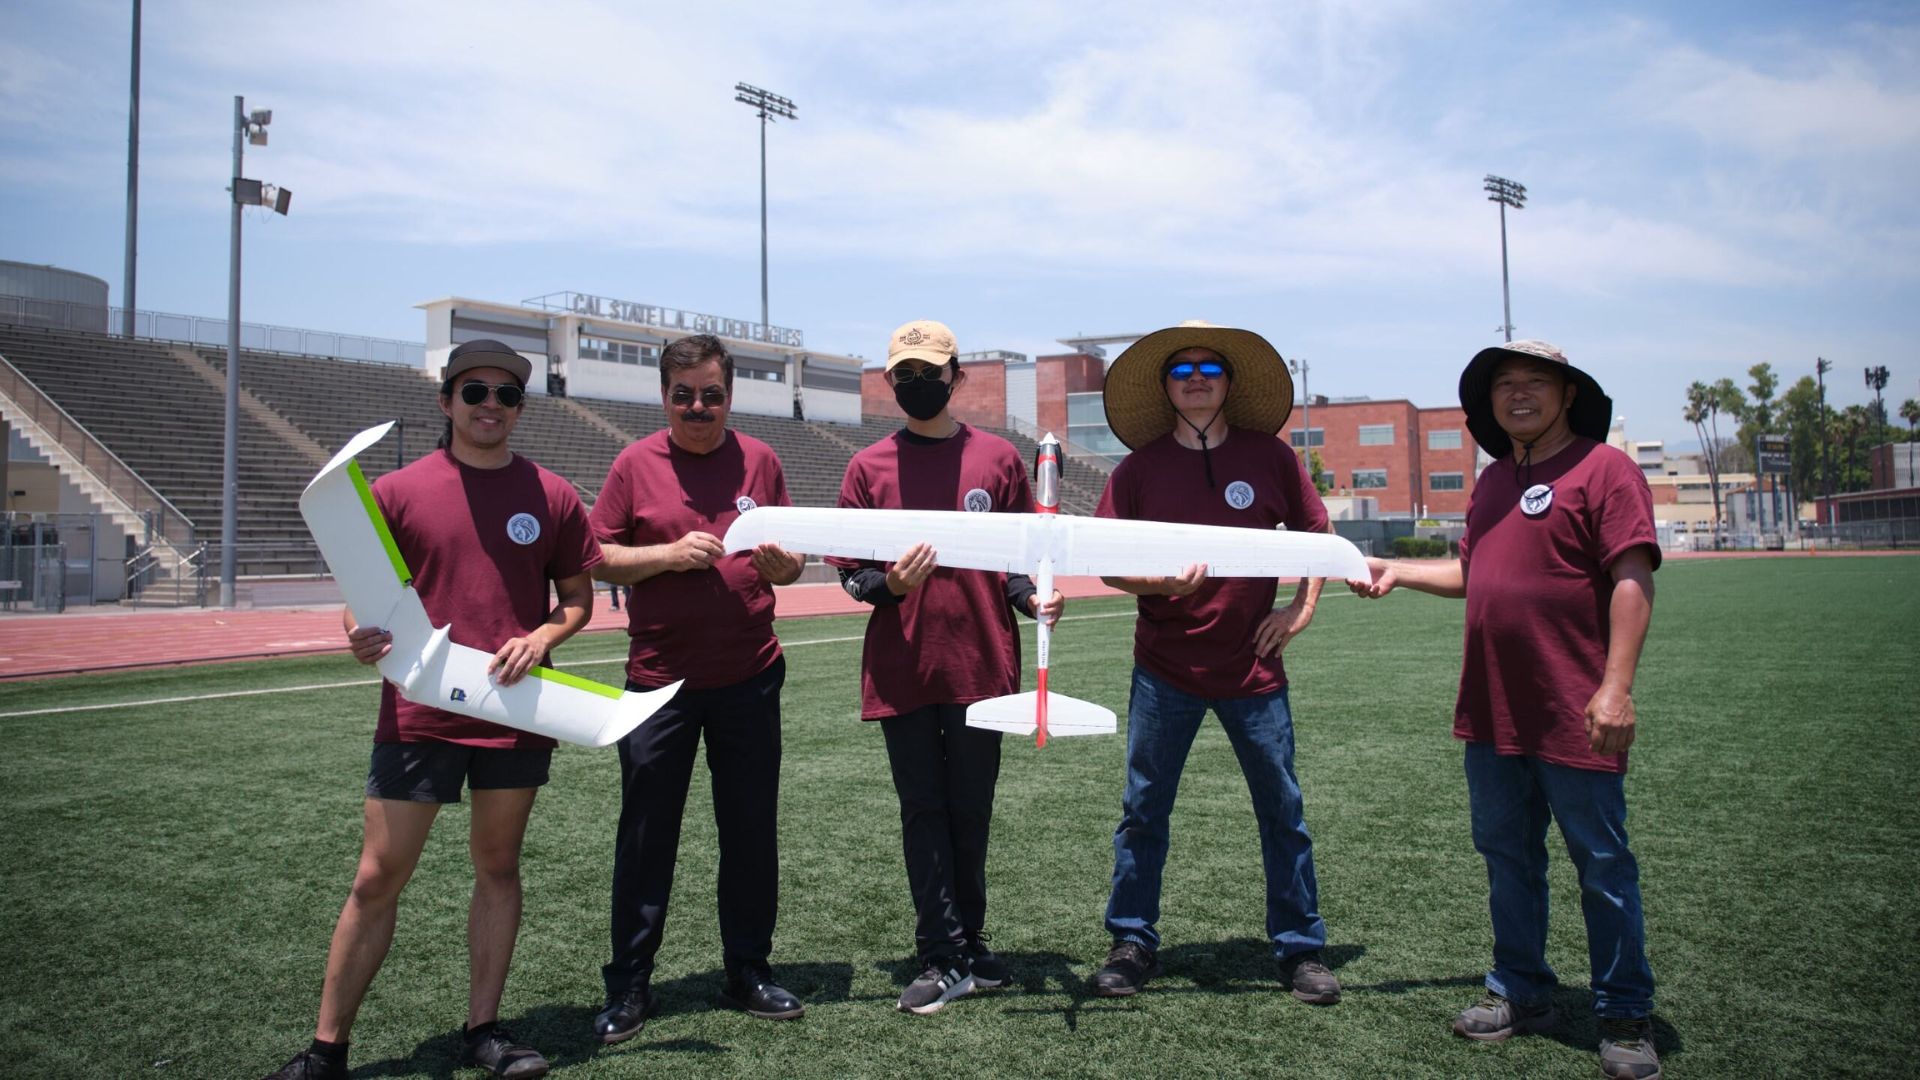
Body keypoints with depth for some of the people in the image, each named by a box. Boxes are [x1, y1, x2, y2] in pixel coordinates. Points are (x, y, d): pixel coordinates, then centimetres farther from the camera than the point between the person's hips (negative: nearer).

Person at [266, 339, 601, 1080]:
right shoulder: (397, 491, 0)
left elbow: (578, 598, 9)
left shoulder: (553, 496, 3)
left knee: (498, 865, 12)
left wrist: (540, 637, -10)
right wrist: (362, 636, -16)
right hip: (417, 715, -1)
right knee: (377, 880, 4)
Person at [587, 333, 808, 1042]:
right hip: (659, 678, -2)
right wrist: (669, 553, -16)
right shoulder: (635, 464, 0)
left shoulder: (759, 460, 6)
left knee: (751, 831, 9)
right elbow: (595, 559, -1)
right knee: (646, 837, 5)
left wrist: (783, 565, -12)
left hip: (749, 677, 2)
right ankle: (629, 988, 19)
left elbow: (792, 559, 11)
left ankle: (748, 972, 24)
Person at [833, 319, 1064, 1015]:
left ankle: (966, 946, 28)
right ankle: (945, 960, 14)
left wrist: (1033, 601, -13)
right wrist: (890, 584, -18)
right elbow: (851, 573, 3)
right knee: (924, 811, 5)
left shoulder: (998, 457, 5)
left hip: (981, 663, 0)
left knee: (971, 810, 11)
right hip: (902, 667, 0)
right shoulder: (868, 467, 4)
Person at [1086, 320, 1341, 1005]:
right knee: (1143, 809, 7)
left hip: (1252, 666, 0)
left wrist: (1301, 609, 2)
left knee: (1282, 809, 8)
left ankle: (1300, 948, 24)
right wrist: (1161, 583, -18)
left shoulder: (1268, 456, 2)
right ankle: (1133, 943, 23)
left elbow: (1316, 533, 13)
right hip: (1165, 668, 0)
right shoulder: (1141, 467, 0)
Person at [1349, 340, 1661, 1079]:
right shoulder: (1493, 481, 14)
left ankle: (1624, 1019, 19)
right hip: (1491, 712, 7)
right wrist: (1397, 572, 14)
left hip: (1572, 715, -7)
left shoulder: (1603, 469, -8)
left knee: (1602, 866, 5)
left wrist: (1615, 687, -21)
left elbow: (1632, 581, -15)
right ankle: (1521, 993, 31)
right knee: (1507, 856, 16)